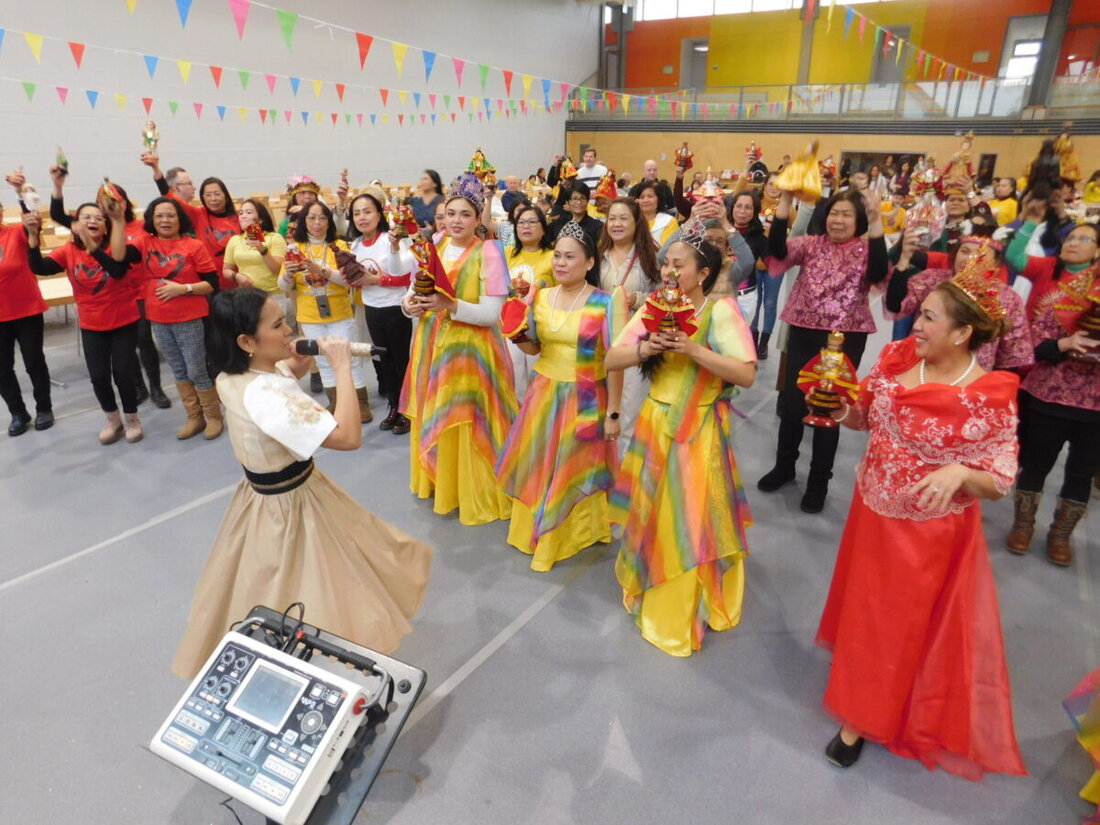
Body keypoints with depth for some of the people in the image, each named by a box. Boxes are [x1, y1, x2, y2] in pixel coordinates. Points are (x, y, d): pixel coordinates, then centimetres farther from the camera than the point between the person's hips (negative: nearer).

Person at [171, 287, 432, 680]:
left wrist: (298, 359, -6)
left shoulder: (232, 377, -6)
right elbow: (348, 436, -41)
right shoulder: (263, 396, -36)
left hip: (265, 497, 10)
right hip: (291, 507, -10)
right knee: (311, 595, 9)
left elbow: (284, 377, 17)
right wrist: (342, 367, -30)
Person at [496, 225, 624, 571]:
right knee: (538, 467, 14)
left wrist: (612, 413, -13)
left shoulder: (606, 302, -12)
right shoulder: (540, 297, 2)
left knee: (577, 470, 7)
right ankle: (538, 531, 36)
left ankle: (576, 533, 29)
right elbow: (533, 349, 10)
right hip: (544, 395, 5)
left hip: (585, 400, -4)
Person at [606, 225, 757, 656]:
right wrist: (645, 348, -18)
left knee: (692, 520, 4)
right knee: (652, 513, 15)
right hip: (655, 425, 5)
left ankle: (691, 608, 26)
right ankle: (651, 589, 39)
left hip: (700, 431, -4)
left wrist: (694, 350, -26)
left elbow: (746, 374, -19)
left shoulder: (721, 310, -11)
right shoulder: (654, 308, 3)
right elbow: (611, 360, 0)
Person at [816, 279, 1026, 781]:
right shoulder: (898, 358, -8)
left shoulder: (990, 398, -22)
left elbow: (999, 483, -15)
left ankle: (861, 719, 32)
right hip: (871, 511, 5)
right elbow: (863, 419, 4)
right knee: (863, 608, 23)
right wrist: (842, 408, -18)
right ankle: (860, 694, 51)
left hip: (929, 532, -5)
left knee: (897, 626, 11)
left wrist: (959, 472, -35)